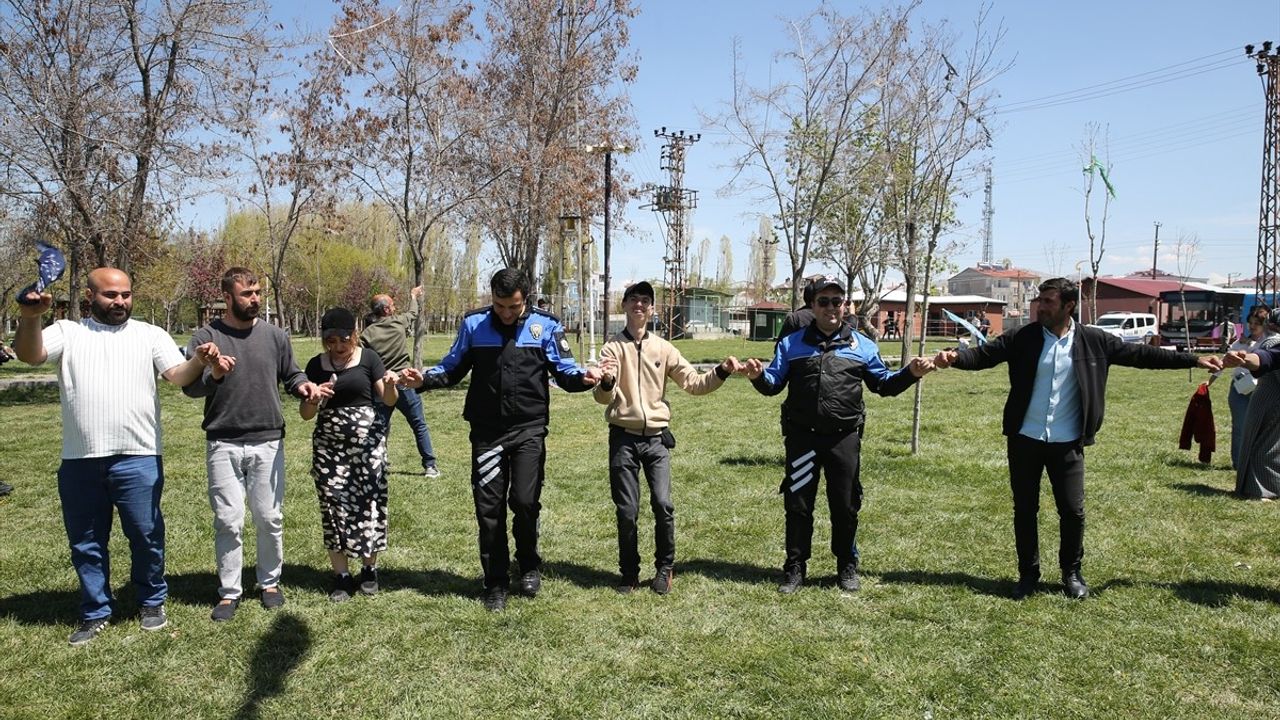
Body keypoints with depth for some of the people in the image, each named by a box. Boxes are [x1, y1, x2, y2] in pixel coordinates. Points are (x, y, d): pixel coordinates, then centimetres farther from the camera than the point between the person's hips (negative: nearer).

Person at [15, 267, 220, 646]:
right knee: (86, 543, 14)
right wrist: (30, 317, -28)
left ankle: (152, 601, 27)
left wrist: (198, 361, -29)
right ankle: (96, 612, 29)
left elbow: (178, 375, -6)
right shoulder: (67, 332, 8)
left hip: (138, 459, -1)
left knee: (146, 536, 8)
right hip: (79, 461, 2)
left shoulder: (150, 334, 6)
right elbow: (30, 355, -8)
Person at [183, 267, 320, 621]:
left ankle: (269, 582, 25)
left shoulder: (274, 335, 4)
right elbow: (189, 386, -3)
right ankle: (229, 592, 17)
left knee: (270, 518, 8)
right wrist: (213, 375, -24)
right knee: (228, 522, 4)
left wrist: (303, 385, -10)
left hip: (268, 443, 2)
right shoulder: (206, 336, -2)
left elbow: (290, 374, 12)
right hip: (223, 445, -1)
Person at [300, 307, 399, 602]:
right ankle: (341, 576, 12)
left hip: (367, 439, -2)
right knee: (334, 505, 1)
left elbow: (388, 401, -1)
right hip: (329, 444, 2)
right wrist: (313, 399, -16)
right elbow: (305, 414, 6)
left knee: (368, 502, 0)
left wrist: (390, 385, -23)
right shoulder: (316, 365, 5)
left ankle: (369, 569, 17)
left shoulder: (369, 358, 0)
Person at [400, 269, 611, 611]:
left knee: (525, 500, -10)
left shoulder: (545, 326, 0)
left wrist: (584, 377, -20)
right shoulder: (473, 324, 3)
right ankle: (496, 583, 20)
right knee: (489, 508, 5)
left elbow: (564, 370, 2)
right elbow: (453, 368, 10)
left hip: (529, 430, -1)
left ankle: (529, 565, 19)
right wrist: (424, 378, -8)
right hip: (486, 432, 2)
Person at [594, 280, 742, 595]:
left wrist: (721, 372, -13)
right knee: (627, 511, 2)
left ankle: (665, 568, 15)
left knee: (663, 504, -5)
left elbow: (693, 383, 4)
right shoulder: (612, 348, 1)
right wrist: (606, 383, -33)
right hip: (623, 438, -1)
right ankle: (629, 572, 19)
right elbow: (603, 398, -10)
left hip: (656, 438, 1)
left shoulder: (663, 348, 7)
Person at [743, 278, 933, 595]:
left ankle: (847, 567, 26)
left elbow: (884, 384, 14)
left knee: (845, 506, 8)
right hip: (802, 437, 0)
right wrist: (758, 376, -15)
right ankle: (795, 568, 18)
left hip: (845, 438, 0)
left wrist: (910, 374, -3)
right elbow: (774, 384, 6)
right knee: (797, 505, 6)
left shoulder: (863, 346, 7)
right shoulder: (792, 343, 6)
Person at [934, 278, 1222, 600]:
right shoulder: (1023, 338, -4)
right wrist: (955, 357, -29)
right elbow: (984, 354, -9)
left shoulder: (1093, 341, -2)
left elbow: (1139, 354, 4)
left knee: (1073, 510, 3)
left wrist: (1194, 360, 3)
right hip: (1025, 440, 0)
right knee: (1025, 510, 8)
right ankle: (1028, 574, 23)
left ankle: (1072, 573, 26)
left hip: (1067, 443, 0)